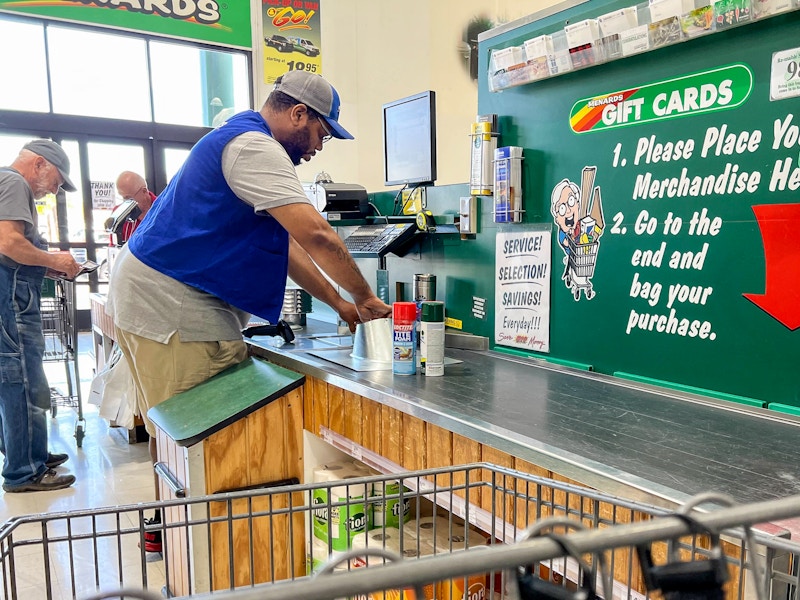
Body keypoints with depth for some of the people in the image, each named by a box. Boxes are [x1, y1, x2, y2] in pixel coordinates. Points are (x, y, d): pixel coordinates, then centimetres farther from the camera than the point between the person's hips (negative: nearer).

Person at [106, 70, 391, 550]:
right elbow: (316, 234, -25)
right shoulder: (254, 146, -14)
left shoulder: (247, 143, 21)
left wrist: (339, 304, 14)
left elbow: (286, 245, 19)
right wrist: (364, 298, -11)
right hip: (171, 303, -11)